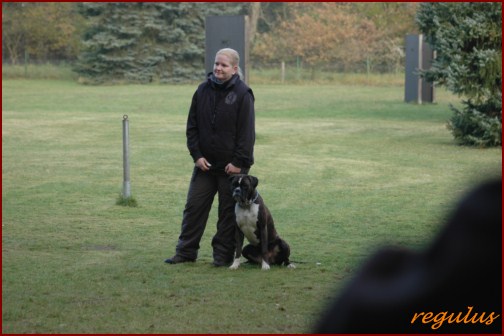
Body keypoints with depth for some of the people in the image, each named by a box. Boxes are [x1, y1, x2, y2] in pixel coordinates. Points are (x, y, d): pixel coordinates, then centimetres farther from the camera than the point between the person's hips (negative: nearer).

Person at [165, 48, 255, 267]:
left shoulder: (242, 93, -9)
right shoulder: (203, 90, 4)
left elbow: (246, 132, -11)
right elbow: (192, 126, 7)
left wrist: (238, 162, -15)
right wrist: (196, 155, -2)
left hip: (232, 166, -4)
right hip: (205, 163, 5)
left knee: (229, 212, 3)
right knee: (194, 206, 6)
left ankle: (223, 255, 12)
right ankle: (186, 251, 14)